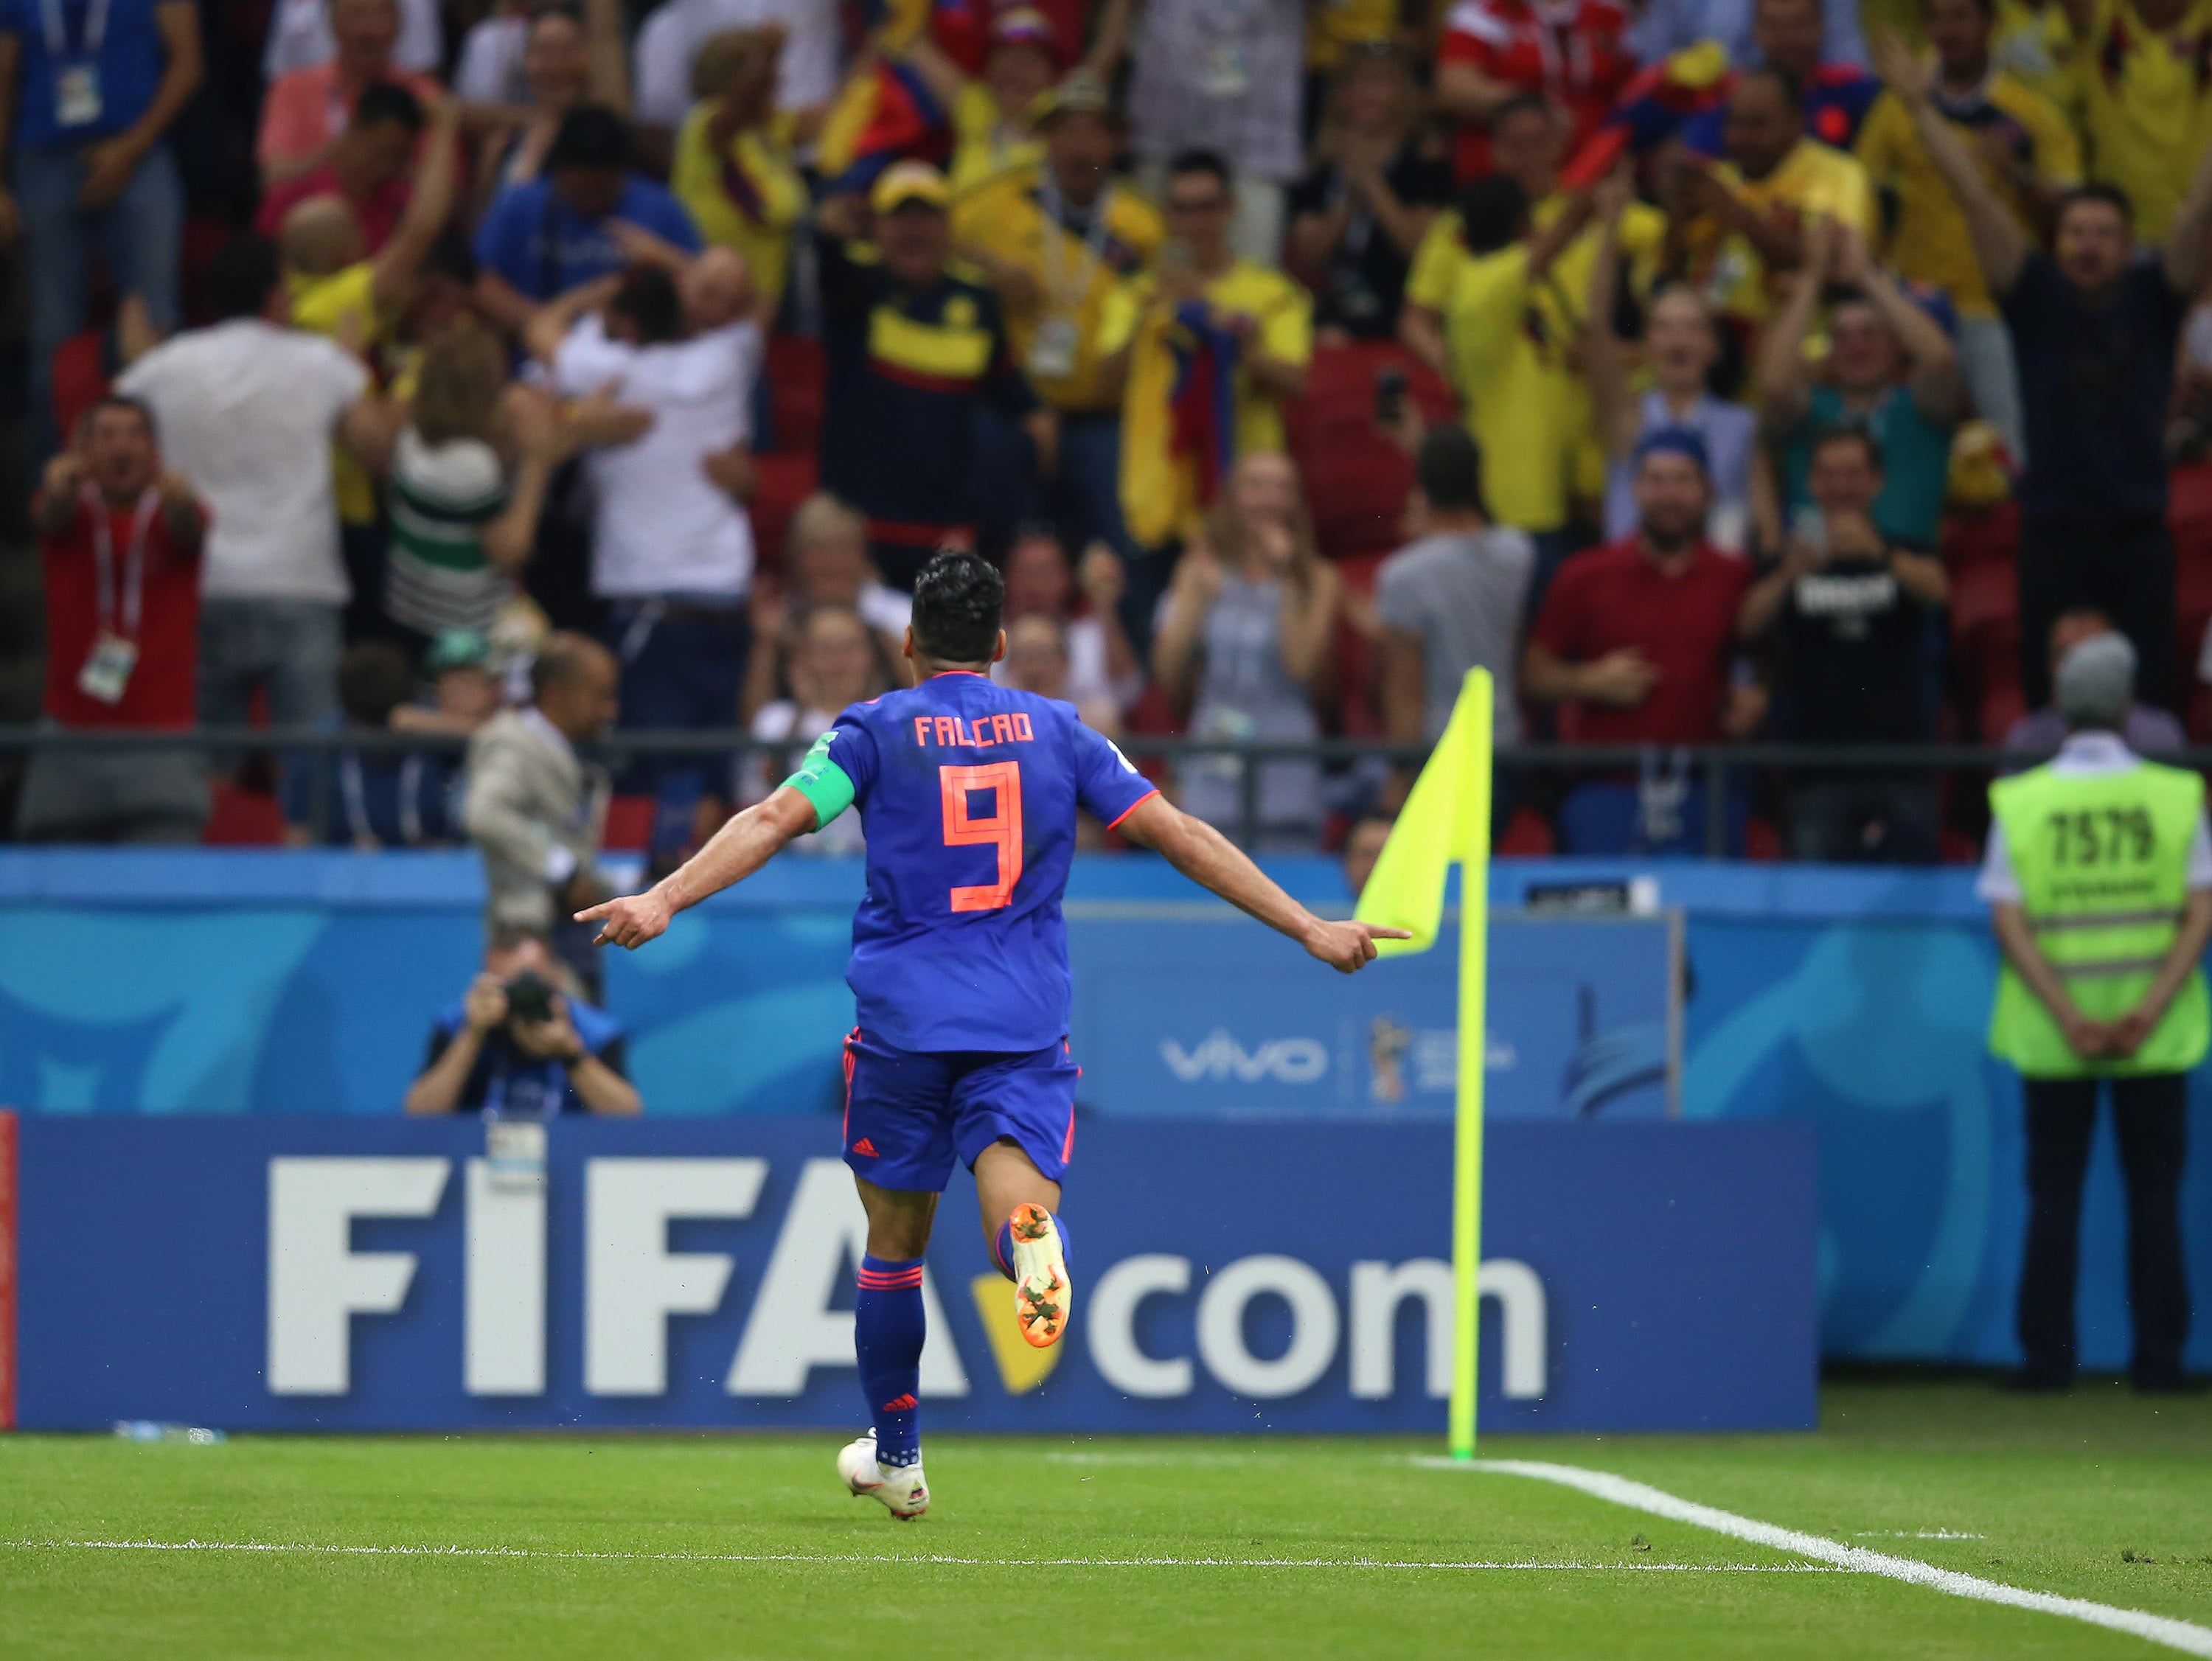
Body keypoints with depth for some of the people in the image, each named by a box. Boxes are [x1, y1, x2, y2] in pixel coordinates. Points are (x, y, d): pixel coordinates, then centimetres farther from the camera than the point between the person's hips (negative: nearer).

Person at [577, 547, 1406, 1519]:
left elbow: (773, 821, -10)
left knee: (895, 1244, 14)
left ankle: (895, 1454, 23)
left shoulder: (877, 730, 4)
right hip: (1024, 1025, 0)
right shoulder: (1057, 731, 10)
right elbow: (1179, 836, 7)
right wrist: (1308, 930, 10)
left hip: (902, 1019, 0)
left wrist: (664, 900, -15)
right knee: (1017, 1203, -11)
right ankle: (1031, 1234, -48)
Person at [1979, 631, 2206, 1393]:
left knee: (2053, 1198, 8)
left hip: (2050, 1038, 0)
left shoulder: (2019, 803, -4)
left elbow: (2009, 921, -9)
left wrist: (2069, 1018, -12)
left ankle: (2047, 1357, 6)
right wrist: (2150, 1009, -13)